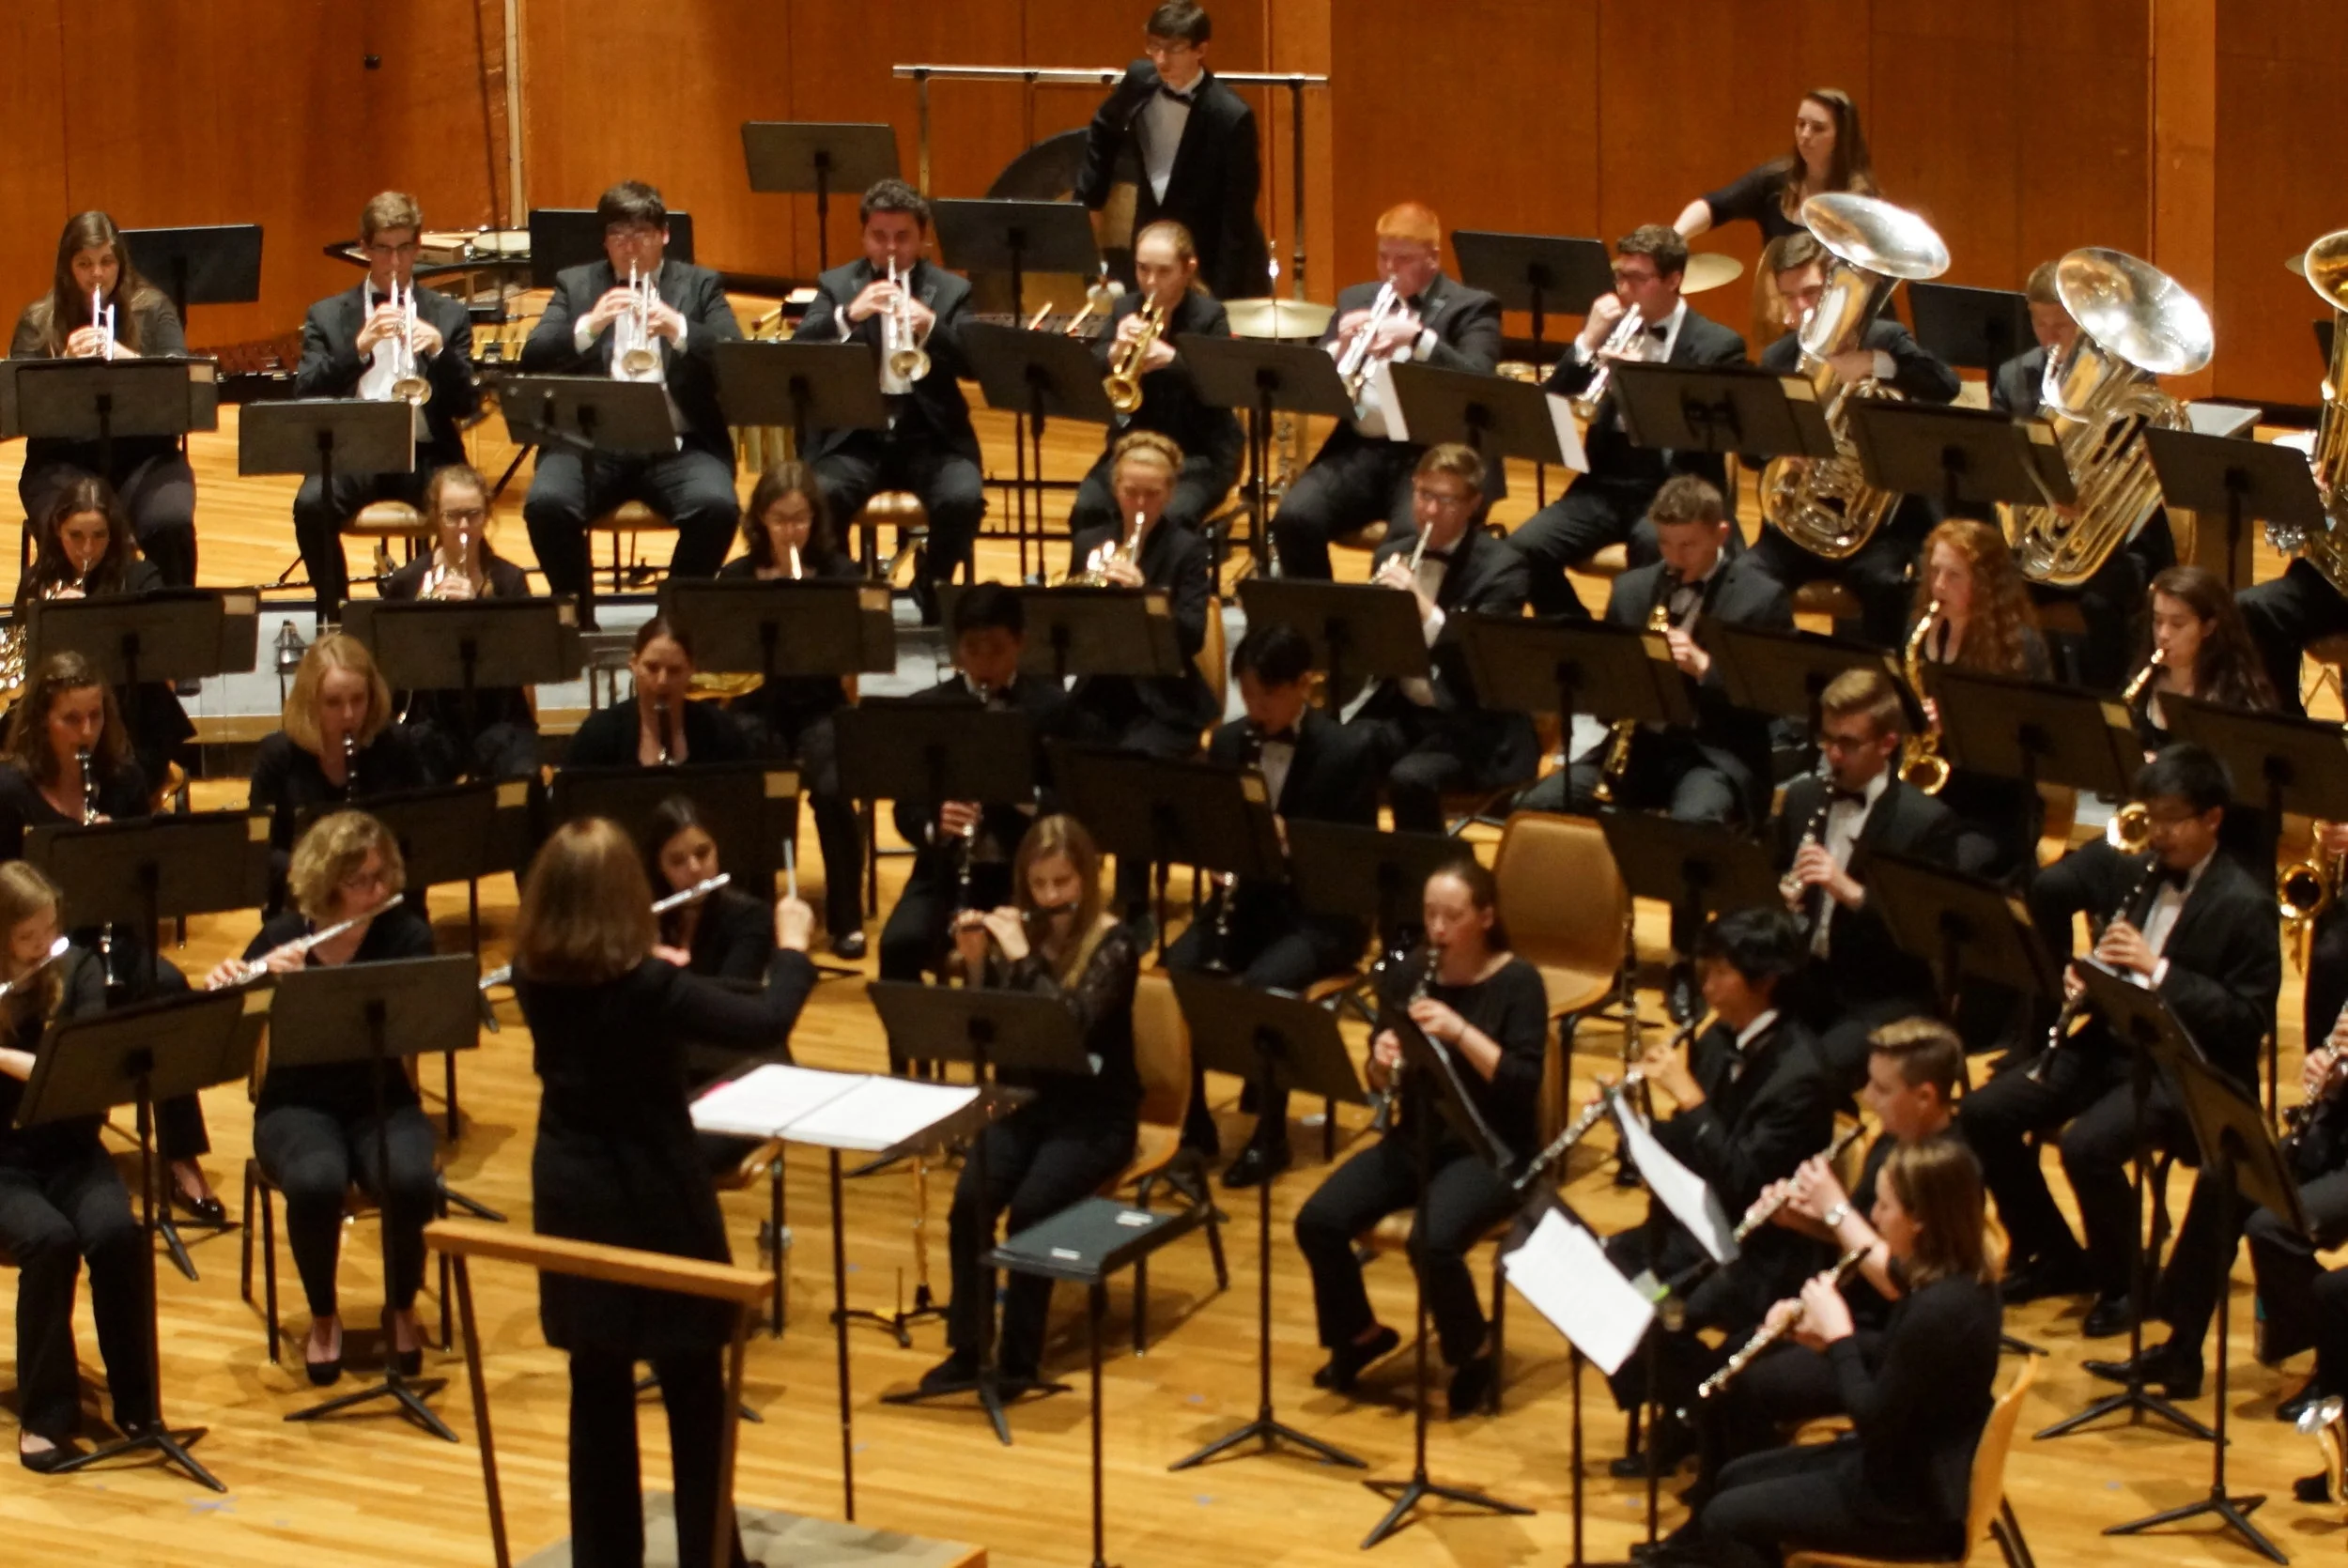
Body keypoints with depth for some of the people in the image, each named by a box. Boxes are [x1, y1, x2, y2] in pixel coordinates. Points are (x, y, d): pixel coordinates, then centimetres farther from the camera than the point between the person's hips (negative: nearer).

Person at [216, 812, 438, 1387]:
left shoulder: (407, 935, -7)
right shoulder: (280, 937, -6)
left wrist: (307, 981, -32)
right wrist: (221, 991, -28)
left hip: (381, 1103, 0)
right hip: (297, 1106, 0)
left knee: (411, 1182, -32)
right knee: (315, 1183, -34)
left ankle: (400, 1310, -2)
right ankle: (323, 1318, -7)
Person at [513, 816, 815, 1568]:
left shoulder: (533, 975, -5)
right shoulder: (648, 985, -23)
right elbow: (766, 1024, -21)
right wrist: (793, 946, -7)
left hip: (571, 1199, 5)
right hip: (655, 1202, -5)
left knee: (598, 1389, 14)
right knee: (695, 1395, 8)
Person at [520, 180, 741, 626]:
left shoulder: (700, 285, 14)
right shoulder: (575, 285, 16)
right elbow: (532, 361, 2)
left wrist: (680, 331, -18)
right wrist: (587, 327, -15)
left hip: (680, 443, 0)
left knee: (716, 507, -31)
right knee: (546, 504, -30)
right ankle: (578, 614, -5)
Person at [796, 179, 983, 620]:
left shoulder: (951, 290, 11)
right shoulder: (836, 285, 11)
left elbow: (973, 364, -4)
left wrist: (930, 327, -23)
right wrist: (849, 314, -22)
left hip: (929, 434, 0)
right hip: (853, 434, 0)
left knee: (963, 499, -29)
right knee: (817, 498, -31)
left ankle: (933, 589, 1)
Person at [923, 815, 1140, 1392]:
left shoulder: (1112, 943, -11)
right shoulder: (1015, 932, 3)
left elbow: (1073, 1022, -26)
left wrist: (1023, 957, -25)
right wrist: (975, 961, -12)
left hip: (1095, 1113, -4)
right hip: (1024, 1102, 4)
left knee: (1028, 1208, -28)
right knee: (968, 1201, -22)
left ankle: (1019, 1358, -15)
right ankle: (968, 1347, -10)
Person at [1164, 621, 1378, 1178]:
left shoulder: (1348, 750, -8)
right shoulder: (1228, 742, 6)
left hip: (1319, 914, -5)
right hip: (1246, 901, 5)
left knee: (1262, 985, -33)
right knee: (1172, 973, -22)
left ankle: (1270, 1132, -16)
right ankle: (1193, 1122, -6)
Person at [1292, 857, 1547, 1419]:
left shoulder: (1517, 983, -9)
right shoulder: (1410, 974, 5)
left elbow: (1523, 1085, -18)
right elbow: (1379, 1081, 9)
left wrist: (1460, 1031, -27)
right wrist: (1382, 1061, -15)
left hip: (1491, 1147, -5)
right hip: (1416, 1138, 5)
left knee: (1432, 1242, -32)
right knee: (1318, 1220, -16)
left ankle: (1473, 1357, -4)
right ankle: (1359, 1335, 10)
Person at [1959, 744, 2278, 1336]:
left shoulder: (2244, 906, -11)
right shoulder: (2132, 870, 6)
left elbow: (2250, 1021, -16)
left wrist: (2159, 969, -23)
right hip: (2110, 1043, 7)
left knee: (2088, 1143, -32)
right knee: (1984, 1113, -7)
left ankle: (2120, 1281, -6)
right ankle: (2056, 1257, 9)